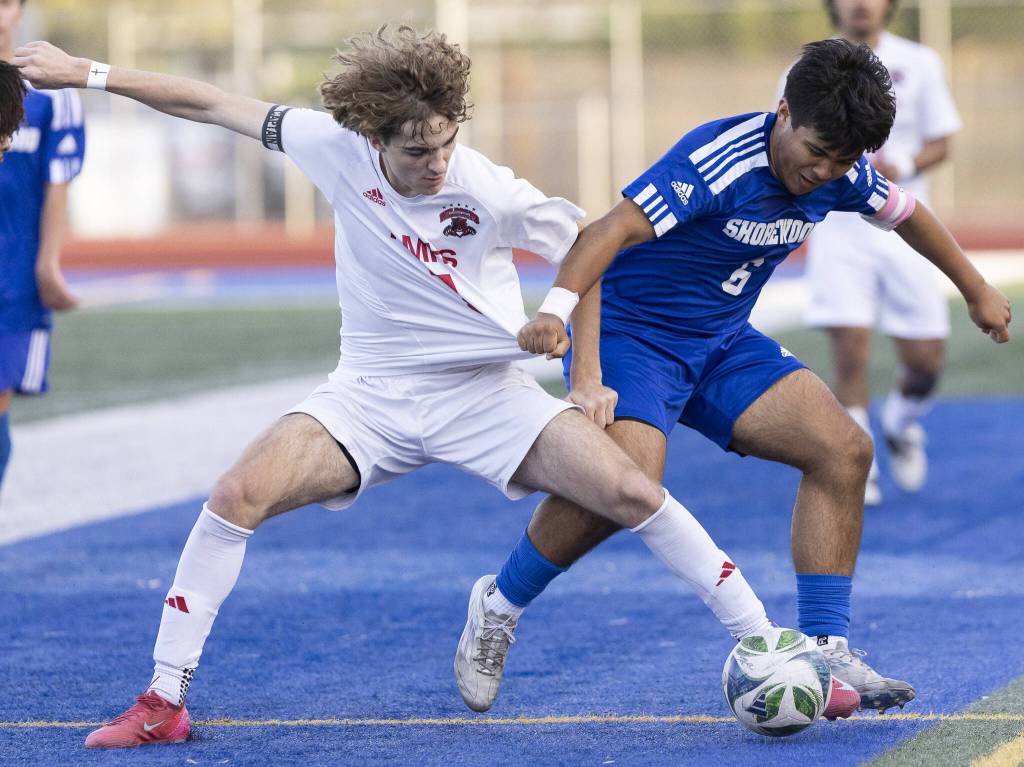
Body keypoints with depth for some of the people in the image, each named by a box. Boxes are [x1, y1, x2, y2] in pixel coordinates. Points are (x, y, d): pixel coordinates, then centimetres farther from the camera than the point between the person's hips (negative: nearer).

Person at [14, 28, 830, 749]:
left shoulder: (490, 193, -20)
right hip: (372, 393, 2)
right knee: (238, 495, -19)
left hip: (486, 392, -2)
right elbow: (214, 104, -2)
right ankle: (164, 702, -8)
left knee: (632, 492, -20)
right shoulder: (338, 149, -13)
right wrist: (89, 73, 1)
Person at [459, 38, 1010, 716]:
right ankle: (499, 605, -6)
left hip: (724, 343, 8)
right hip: (631, 332, -8)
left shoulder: (840, 171, -4)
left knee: (844, 450, -7)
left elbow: (905, 213, 19)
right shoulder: (717, 160, -28)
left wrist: (977, 290, 31)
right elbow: (606, 235, -38)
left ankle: (827, 649, -2)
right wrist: (557, 314, -52)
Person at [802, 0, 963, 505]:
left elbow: (940, 144, 5)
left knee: (924, 360, 0)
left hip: (903, 229, 1)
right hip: (838, 229, -1)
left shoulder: (919, 64, 2)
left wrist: (903, 167, -15)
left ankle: (901, 425, 32)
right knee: (850, 350, -15)